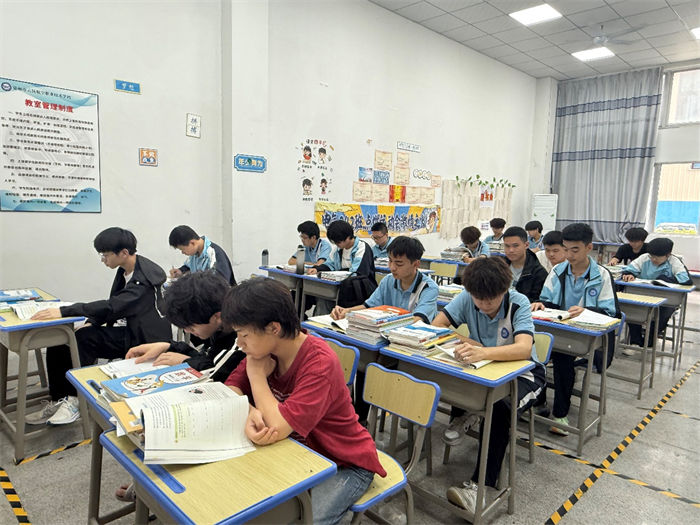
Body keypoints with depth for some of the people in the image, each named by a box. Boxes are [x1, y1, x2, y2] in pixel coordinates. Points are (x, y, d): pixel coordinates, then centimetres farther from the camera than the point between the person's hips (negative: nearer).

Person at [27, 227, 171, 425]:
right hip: (130, 332, 9)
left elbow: (112, 307, -30)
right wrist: (90, 323, -5)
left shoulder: (144, 279, -21)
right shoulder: (124, 272, 9)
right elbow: (112, 305, 14)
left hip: (146, 341, -9)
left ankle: (72, 401, -9)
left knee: (83, 339, -24)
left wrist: (64, 311, -30)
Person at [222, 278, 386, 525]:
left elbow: (277, 429, -33)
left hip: (345, 465, -6)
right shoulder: (264, 349, -9)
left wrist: (257, 374, -22)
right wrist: (250, 413, -27)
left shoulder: (320, 363, -31)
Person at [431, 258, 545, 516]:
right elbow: (437, 324, -15)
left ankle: (480, 485, -26)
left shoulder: (518, 303, -24)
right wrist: (466, 343, -31)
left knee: (499, 407, -34)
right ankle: (459, 415, -1)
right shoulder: (468, 298, -13)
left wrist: (483, 352, -58)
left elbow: (524, 348, -40)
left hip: (522, 372, -3)